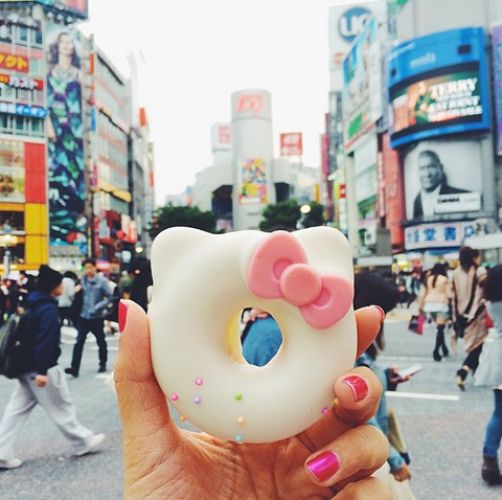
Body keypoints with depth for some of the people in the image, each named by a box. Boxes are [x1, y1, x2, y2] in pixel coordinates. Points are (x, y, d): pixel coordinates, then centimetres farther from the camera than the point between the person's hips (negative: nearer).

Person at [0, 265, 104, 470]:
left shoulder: (33, 304, 10)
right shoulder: (48, 308, -19)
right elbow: (45, 341, -25)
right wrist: (42, 371, -27)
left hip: (26, 366, 9)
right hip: (40, 368, -9)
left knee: (17, 409, 11)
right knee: (61, 407, 5)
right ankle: (83, 442, 20)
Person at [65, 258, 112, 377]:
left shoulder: (102, 281, -7)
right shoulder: (82, 280, 3)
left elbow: (109, 296, -8)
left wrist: (99, 306, -19)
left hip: (97, 317, -2)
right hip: (83, 316, 2)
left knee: (101, 342, 13)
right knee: (79, 342, -6)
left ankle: (103, 364, 31)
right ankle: (74, 368, -7)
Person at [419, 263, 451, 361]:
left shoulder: (428, 279, 10)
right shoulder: (444, 279, -3)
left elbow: (424, 294, 11)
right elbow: (448, 295, -8)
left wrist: (421, 306, 16)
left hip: (429, 304, 5)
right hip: (441, 304, -5)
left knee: (439, 327, 17)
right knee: (440, 328, -5)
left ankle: (444, 349, 23)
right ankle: (436, 351, -15)